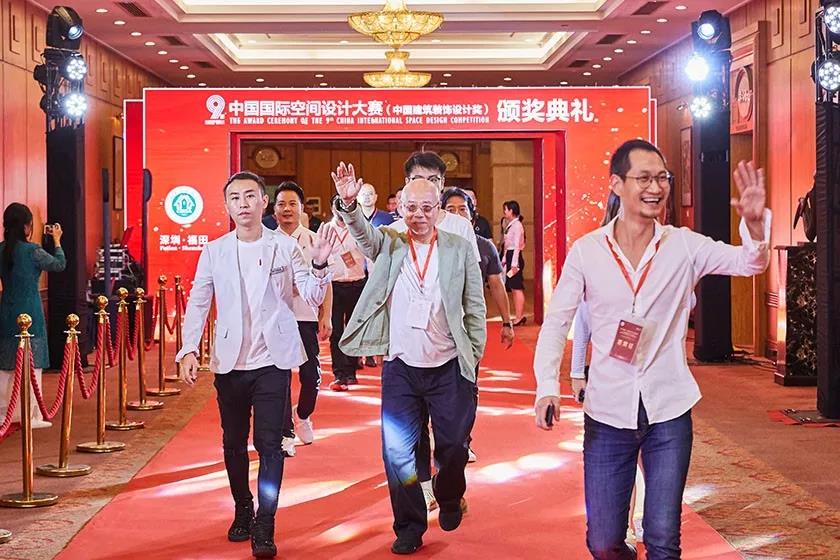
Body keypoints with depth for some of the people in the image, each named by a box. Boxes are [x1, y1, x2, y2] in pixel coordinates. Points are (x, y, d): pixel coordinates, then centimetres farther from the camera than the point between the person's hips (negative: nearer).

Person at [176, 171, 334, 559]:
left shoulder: (286, 247, 0)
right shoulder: (214, 252, 4)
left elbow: (313, 298, -4)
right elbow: (198, 304, 4)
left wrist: (319, 265, -23)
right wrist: (189, 350, -8)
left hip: (272, 361, -2)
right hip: (229, 362, 2)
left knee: (269, 443, -7)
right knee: (234, 443, 12)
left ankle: (264, 527, -3)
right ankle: (242, 511, 31)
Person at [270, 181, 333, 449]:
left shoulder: (314, 241, 4)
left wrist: (326, 317, -1)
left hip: (307, 316, 0)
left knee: (311, 376, -1)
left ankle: (302, 415, 28)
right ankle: (286, 433, 10)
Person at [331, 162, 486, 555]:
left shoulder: (459, 250, 0)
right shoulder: (388, 244, 3)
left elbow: (475, 308, 3)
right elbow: (361, 231, -17)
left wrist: (474, 357, 1)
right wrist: (347, 204, -37)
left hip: (449, 368, 0)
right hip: (400, 368, 1)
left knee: (453, 445, 11)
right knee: (397, 451, 2)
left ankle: (450, 501, 40)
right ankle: (409, 527, 16)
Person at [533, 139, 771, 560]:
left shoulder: (684, 246, -2)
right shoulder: (586, 251, -3)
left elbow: (750, 263, -11)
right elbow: (556, 320, 0)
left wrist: (755, 224, -33)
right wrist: (547, 387, -13)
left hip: (668, 413, 0)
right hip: (607, 414, 0)